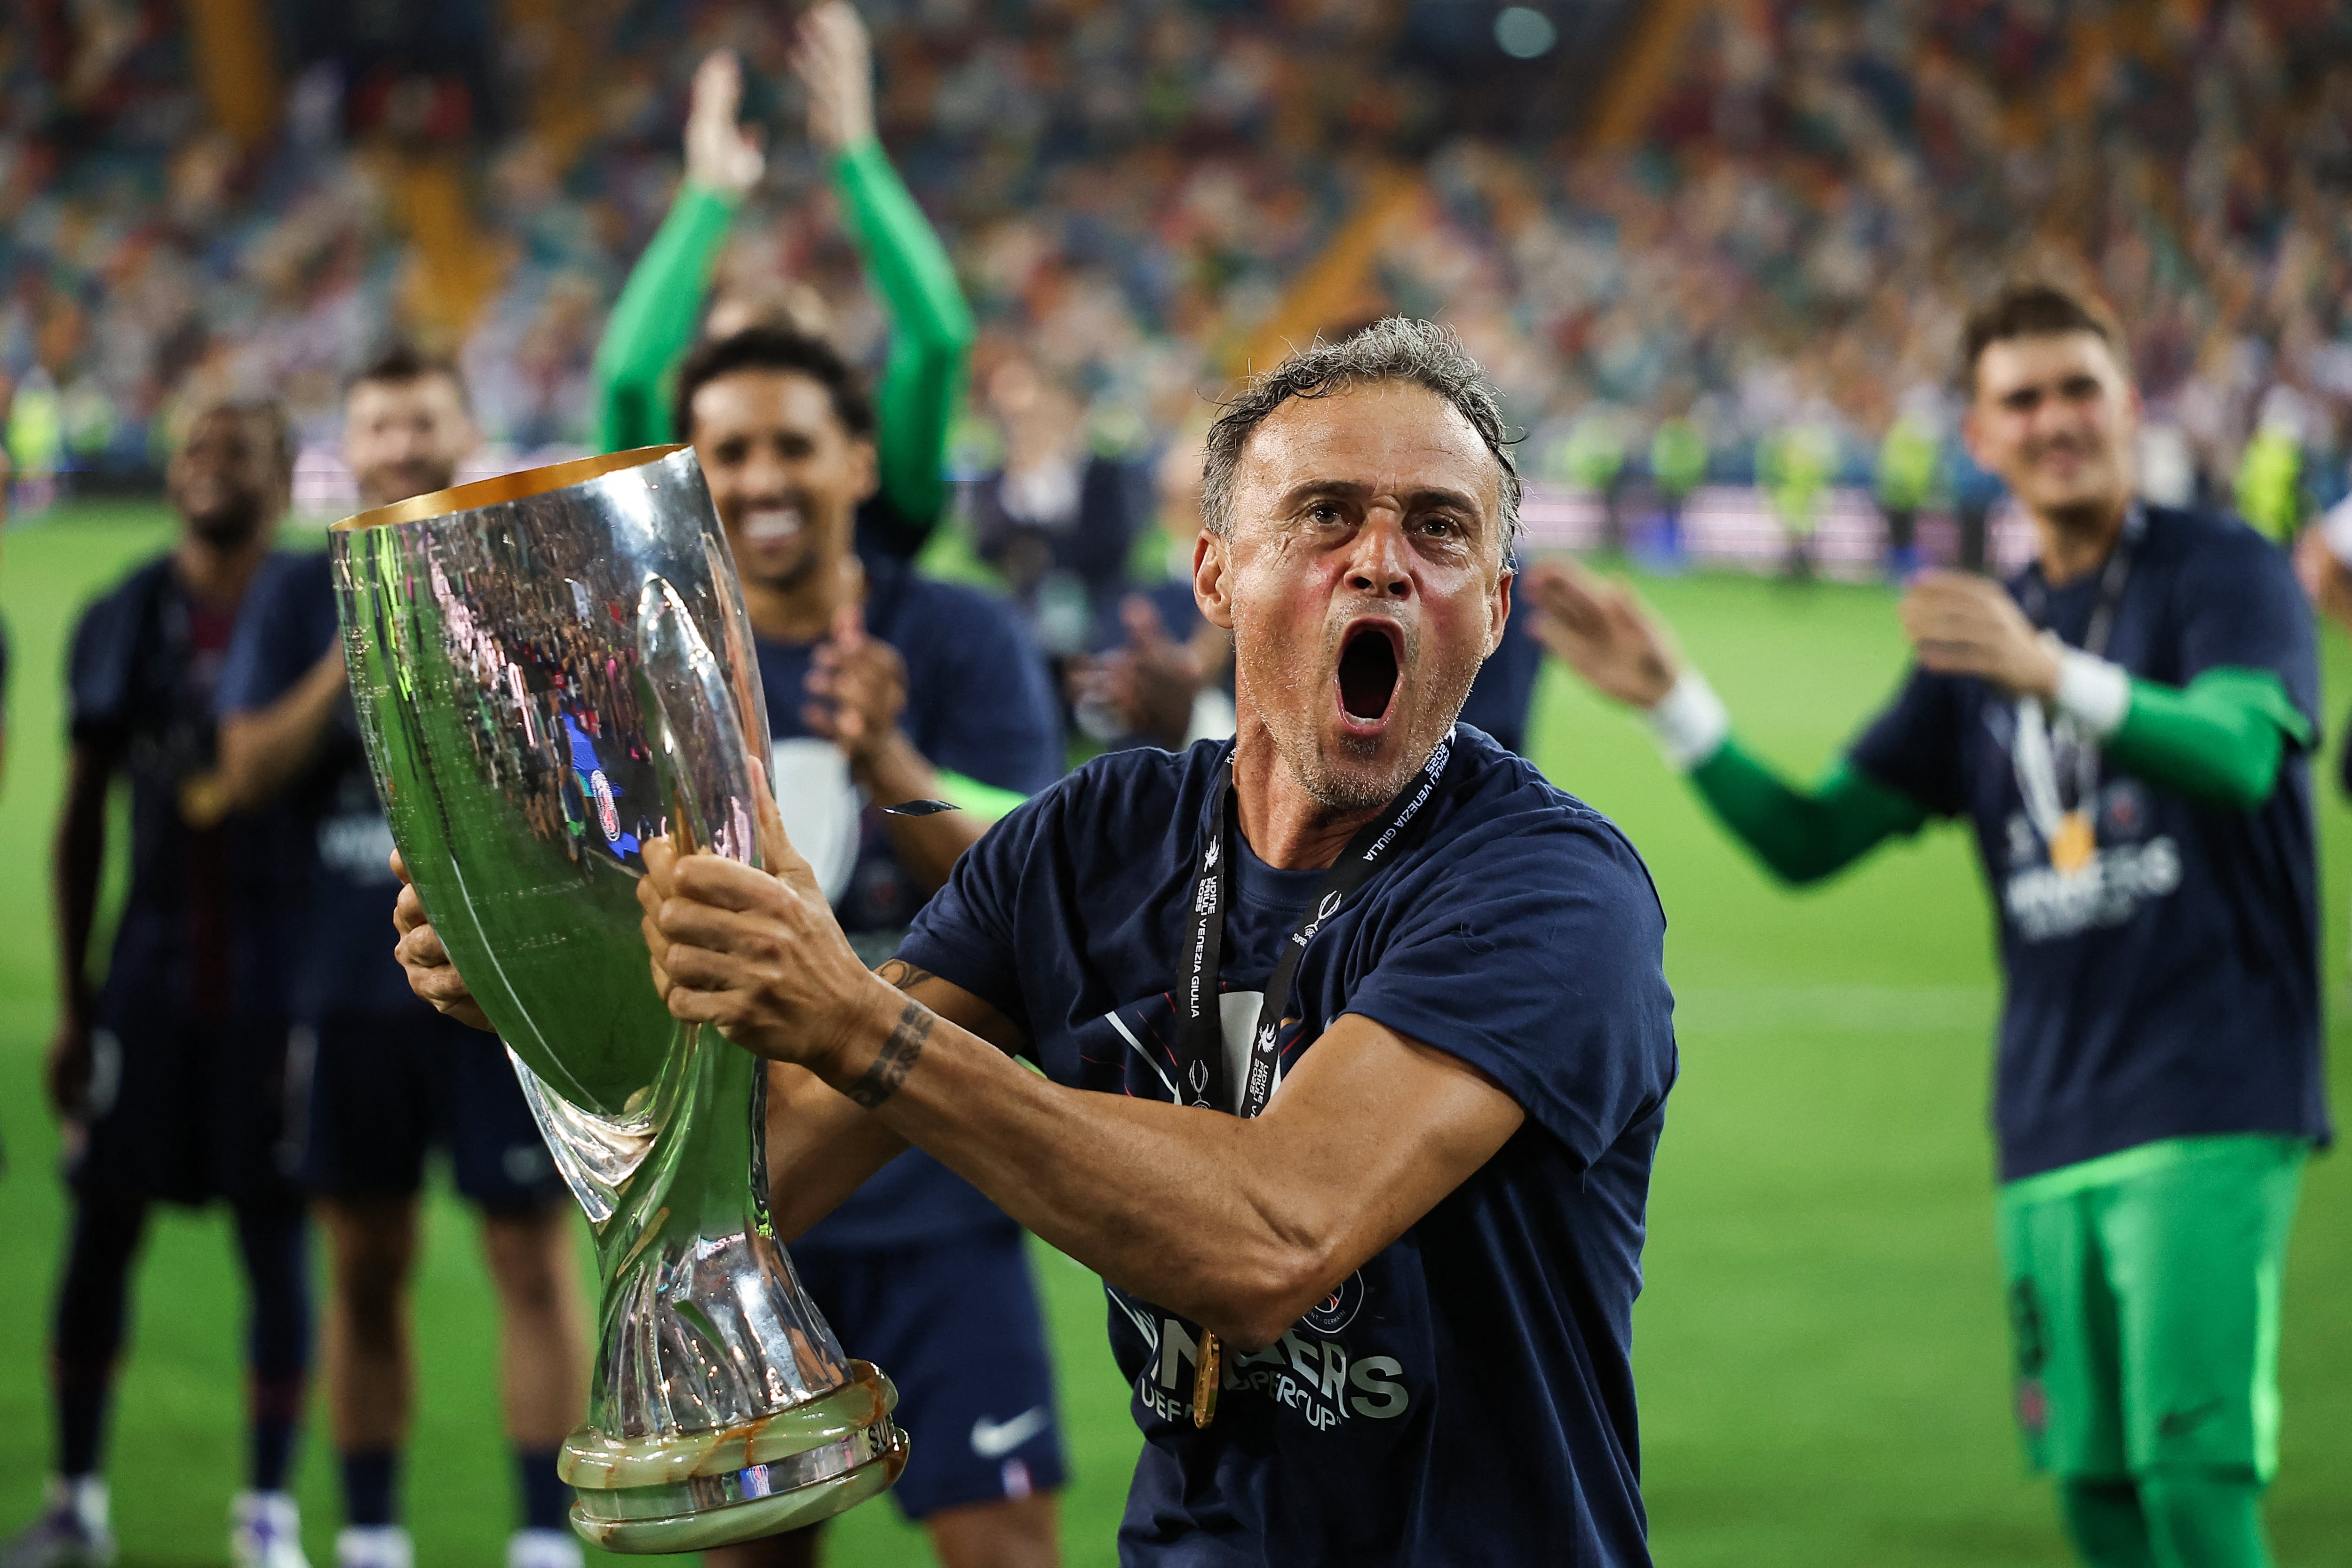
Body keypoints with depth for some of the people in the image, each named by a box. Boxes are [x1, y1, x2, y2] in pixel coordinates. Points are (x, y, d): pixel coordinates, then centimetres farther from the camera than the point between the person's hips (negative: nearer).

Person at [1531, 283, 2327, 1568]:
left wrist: (2055, 675, -41)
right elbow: (1806, 839, 15)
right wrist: (1671, 701, 1)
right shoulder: (1981, 642, 16)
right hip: (2051, 1130, 6)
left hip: (2209, 1115, -6)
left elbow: (2238, 750, -24)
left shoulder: (2224, 571, -3)